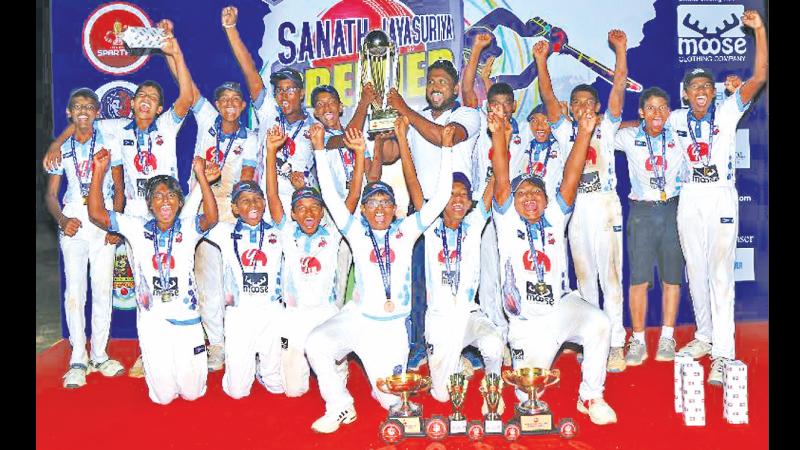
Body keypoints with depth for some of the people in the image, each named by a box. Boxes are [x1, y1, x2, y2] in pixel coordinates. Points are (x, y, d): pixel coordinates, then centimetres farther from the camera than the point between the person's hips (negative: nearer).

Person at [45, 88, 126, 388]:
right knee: (74, 290, 0)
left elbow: (118, 188, 3)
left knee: (103, 289, 3)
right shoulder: (61, 148, 10)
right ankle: (78, 360, 7)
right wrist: (62, 220, -9)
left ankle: (99, 355, 14)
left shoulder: (109, 143, 4)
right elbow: (51, 194, 10)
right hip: (73, 223, 1)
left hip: (103, 222, -1)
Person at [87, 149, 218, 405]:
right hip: (152, 319, 1)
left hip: (186, 317, -1)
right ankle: (160, 370, 38)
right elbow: (96, 214, -6)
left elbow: (211, 218, -24)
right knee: (163, 395, 5)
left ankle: (188, 369, 41)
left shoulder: (188, 228, -3)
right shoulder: (139, 229, 1)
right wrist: (99, 172, -14)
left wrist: (200, 175, -33)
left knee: (192, 391, 8)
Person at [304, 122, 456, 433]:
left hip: (391, 326, 0)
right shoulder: (356, 231, 3)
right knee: (316, 343, -28)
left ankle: (380, 384, 37)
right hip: (356, 317, 1)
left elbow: (439, 199, -3)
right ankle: (340, 407, -5)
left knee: (392, 401, -2)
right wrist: (320, 151, -8)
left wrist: (446, 150, -7)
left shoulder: (405, 230, 2)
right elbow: (330, 195, -3)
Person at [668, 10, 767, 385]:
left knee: (720, 274, -9)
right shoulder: (676, 119, 6)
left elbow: (759, 77, -12)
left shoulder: (727, 112, -3)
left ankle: (722, 354, -9)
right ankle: (704, 336, 26)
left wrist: (759, 30, -18)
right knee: (696, 272, 11)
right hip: (689, 200, 4)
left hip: (721, 198, -4)